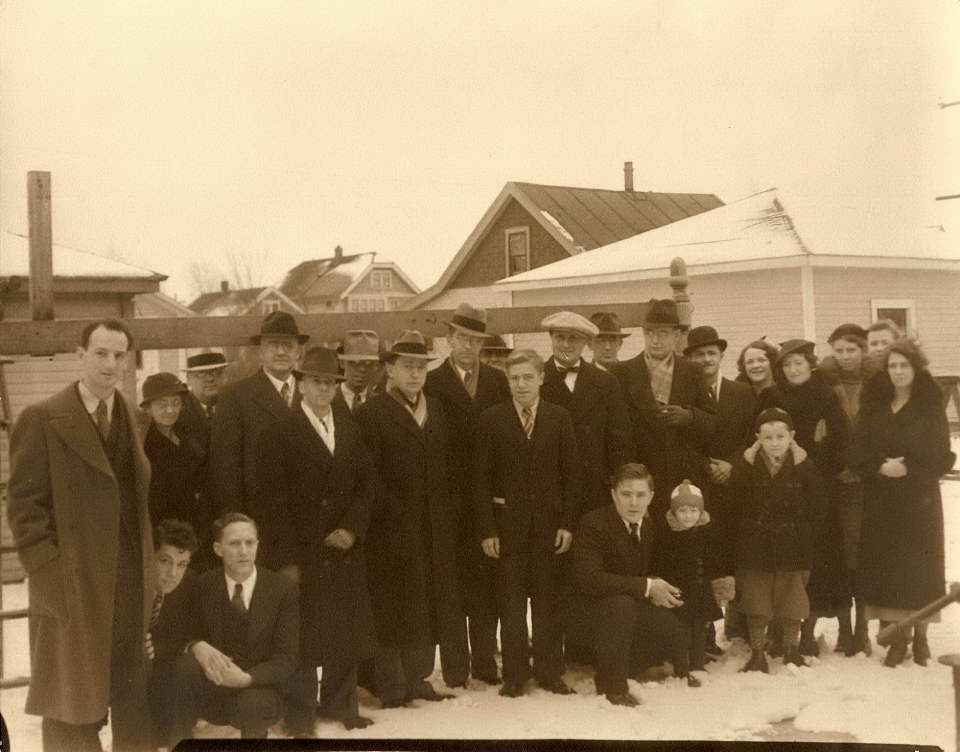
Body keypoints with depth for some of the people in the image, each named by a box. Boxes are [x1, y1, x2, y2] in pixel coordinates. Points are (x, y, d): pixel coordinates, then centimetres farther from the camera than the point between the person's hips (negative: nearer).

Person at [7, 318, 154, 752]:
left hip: (131, 587, 6)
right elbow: (24, 508, -11)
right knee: (73, 711, 5)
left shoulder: (129, 418, 12)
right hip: (73, 587, -5)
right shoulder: (42, 420, -8)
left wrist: (146, 574, 7)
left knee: (133, 701, 13)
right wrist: (51, 579, -16)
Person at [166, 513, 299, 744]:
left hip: (259, 688, -1)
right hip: (212, 689, 1)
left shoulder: (284, 589, -7)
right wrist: (197, 646, -25)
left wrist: (245, 678, -30)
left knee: (252, 704, -35)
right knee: (184, 664, -29)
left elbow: (286, 659, -11)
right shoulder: (202, 584, 0)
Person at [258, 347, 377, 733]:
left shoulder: (350, 430, 12)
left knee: (348, 630, 10)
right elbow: (276, 501, -8)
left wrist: (352, 528, -6)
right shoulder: (280, 433, -5)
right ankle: (299, 712, 10)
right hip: (303, 553, -5)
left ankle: (340, 704, 24)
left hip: (346, 551, 5)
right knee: (303, 634, -2)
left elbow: (365, 485, 10)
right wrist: (288, 558, -13)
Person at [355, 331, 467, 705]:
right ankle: (392, 688, 11)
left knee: (430, 605, 10)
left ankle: (417, 679, 22)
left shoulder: (435, 408, 14)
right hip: (392, 530, -6)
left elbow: (444, 465, 15)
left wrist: (450, 508, 7)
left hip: (435, 529, 6)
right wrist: (394, 515, -15)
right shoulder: (371, 414, -7)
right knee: (393, 608, 1)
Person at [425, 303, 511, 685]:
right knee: (452, 581, 3)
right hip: (451, 498, -3)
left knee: (485, 580, 6)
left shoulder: (497, 381, 9)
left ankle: (484, 659, 14)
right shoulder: (433, 383, -2)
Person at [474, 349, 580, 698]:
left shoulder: (559, 418, 4)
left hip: (548, 523, 1)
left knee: (547, 601, 6)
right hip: (508, 523, -1)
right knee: (510, 603, 3)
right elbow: (481, 478, -1)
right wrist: (486, 529, -6)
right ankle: (513, 675, 11)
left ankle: (549, 672, 16)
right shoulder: (491, 419, 1)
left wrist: (567, 523, -2)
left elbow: (571, 474, 4)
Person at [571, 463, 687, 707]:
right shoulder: (592, 523, -19)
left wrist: (660, 592, -11)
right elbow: (589, 579, -30)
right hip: (588, 609, -7)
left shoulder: (650, 527, 3)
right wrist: (646, 587, -30)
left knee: (676, 629, -12)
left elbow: (653, 574, 14)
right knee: (622, 604, -36)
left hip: (633, 608, 7)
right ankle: (613, 687, -20)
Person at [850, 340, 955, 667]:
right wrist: (880, 468, -16)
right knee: (886, 565, 0)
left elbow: (942, 456, -6)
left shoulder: (930, 407, -2)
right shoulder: (874, 406, 6)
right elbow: (858, 455, 2)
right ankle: (896, 636, 8)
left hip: (920, 499, -2)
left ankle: (920, 636, 13)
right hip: (881, 500, 2)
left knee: (919, 566, 1)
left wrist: (909, 468, -19)